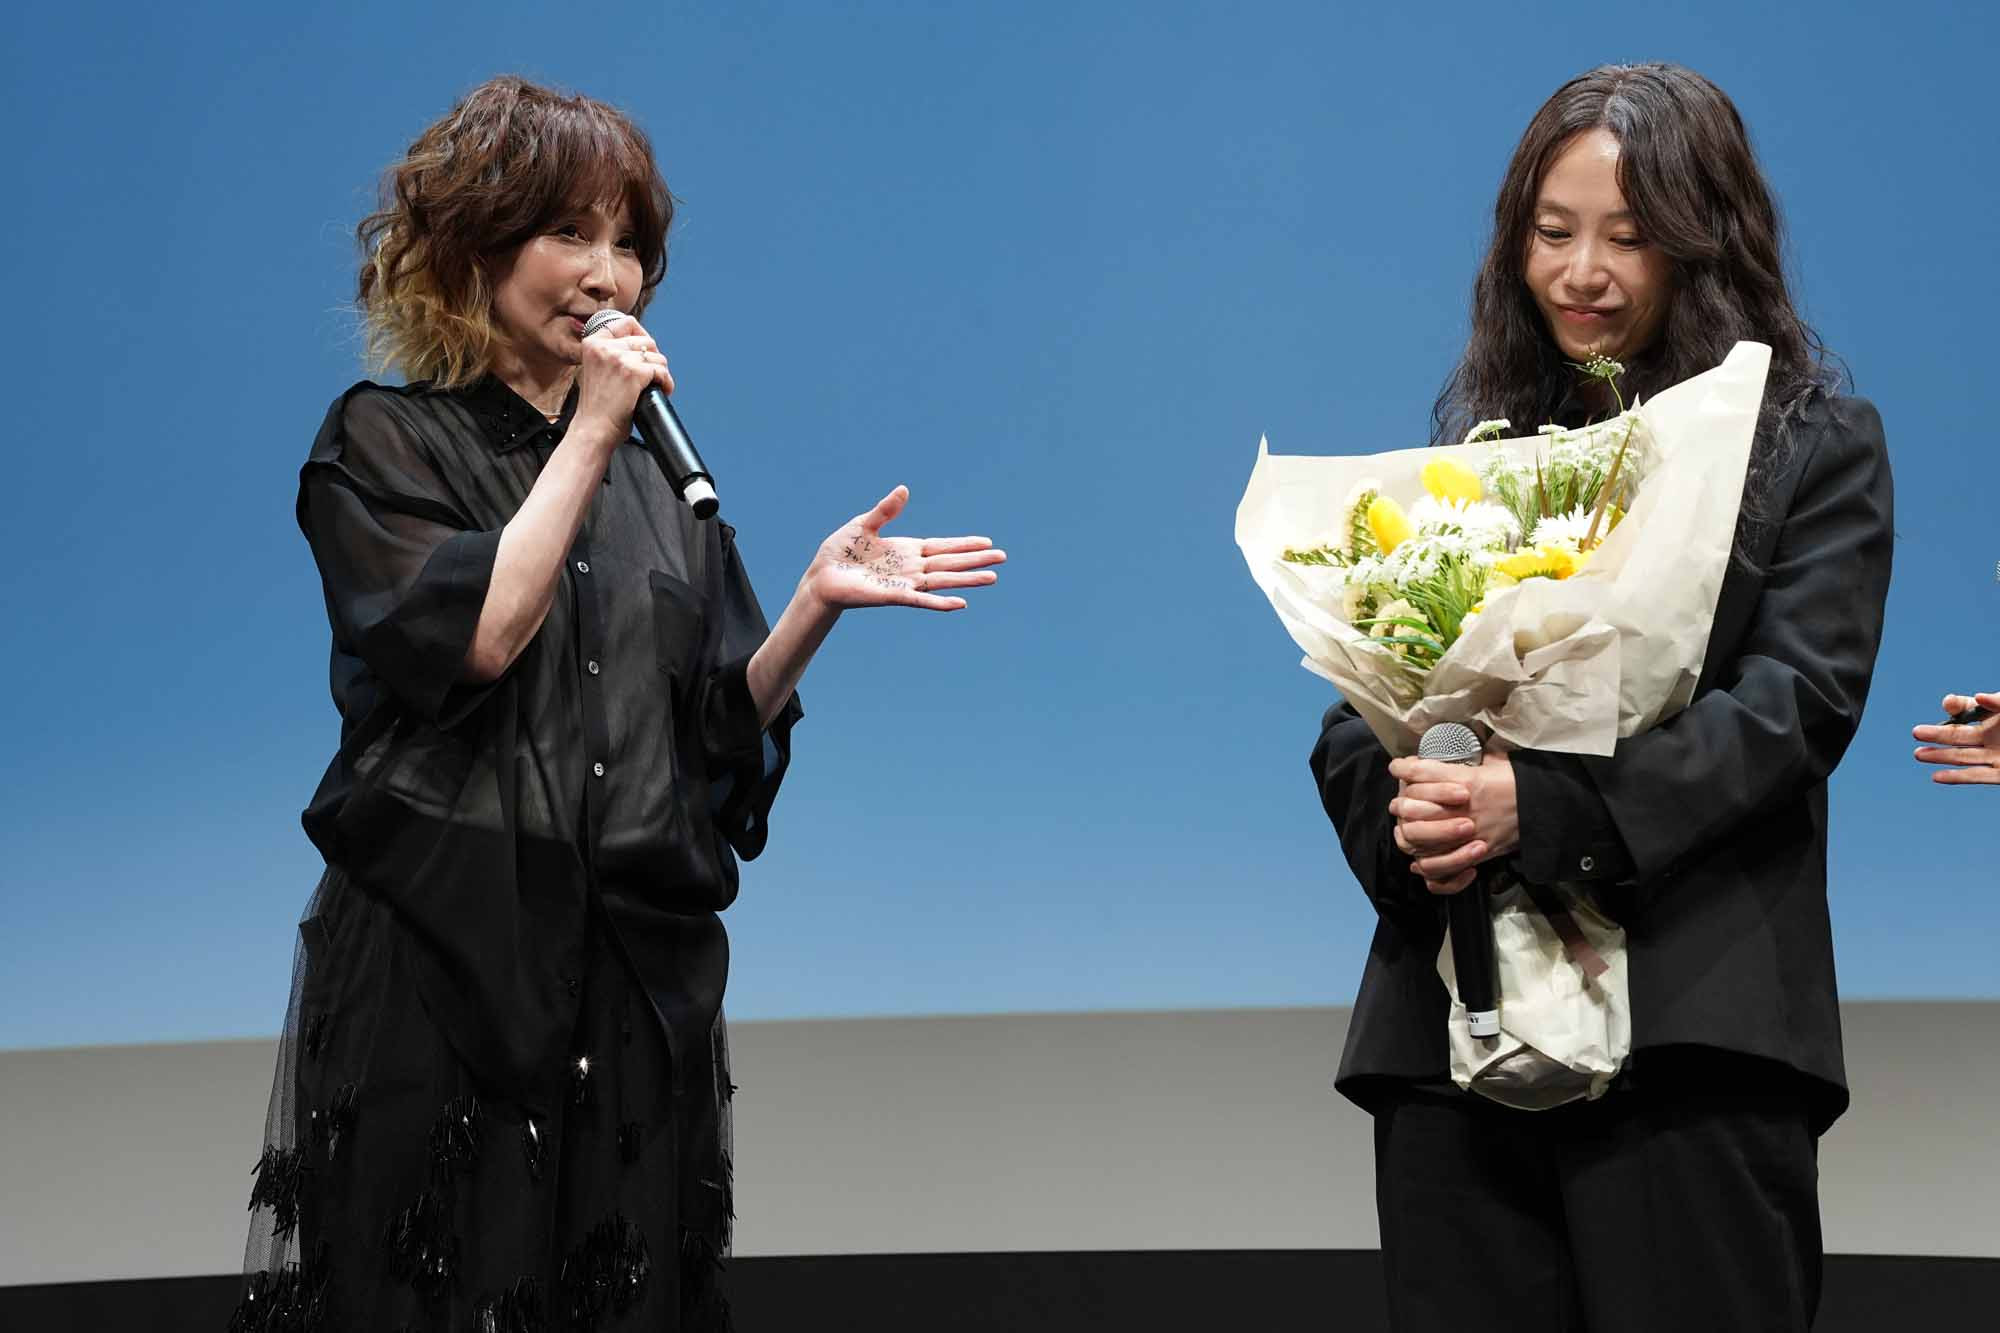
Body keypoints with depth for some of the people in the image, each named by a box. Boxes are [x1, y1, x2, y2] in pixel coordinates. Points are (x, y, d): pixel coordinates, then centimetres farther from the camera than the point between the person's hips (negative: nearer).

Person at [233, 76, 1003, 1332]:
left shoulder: (658, 476, 15)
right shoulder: (388, 441, 2)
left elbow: (720, 726, 9)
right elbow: (474, 636, -16)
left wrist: (816, 604, -8)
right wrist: (588, 437, -10)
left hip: (642, 977, 4)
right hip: (443, 963, -4)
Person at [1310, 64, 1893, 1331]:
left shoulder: (1816, 442, 4)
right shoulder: (1470, 442, 16)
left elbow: (1800, 701, -9)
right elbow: (1357, 702, 12)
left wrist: (1540, 803, -21)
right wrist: (1400, 816, -12)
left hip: (1690, 1029, -4)